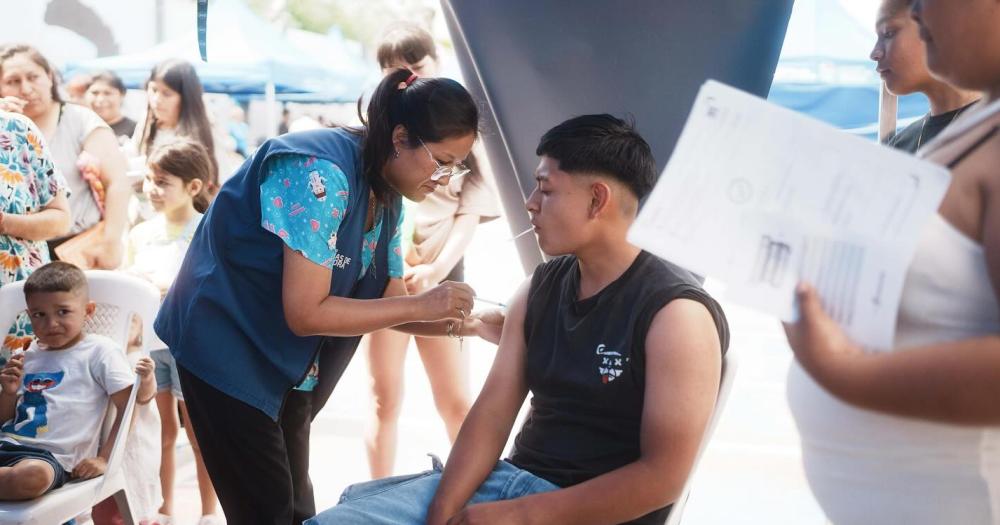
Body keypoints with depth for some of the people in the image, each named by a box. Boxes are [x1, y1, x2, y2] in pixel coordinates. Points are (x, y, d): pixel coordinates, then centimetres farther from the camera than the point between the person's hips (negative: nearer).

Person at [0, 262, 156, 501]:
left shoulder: (100, 352, 4)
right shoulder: (28, 356, 20)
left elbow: (129, 407, 1)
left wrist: (103, 459, -8)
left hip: (50, 456, -3)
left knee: (33, 475, -38)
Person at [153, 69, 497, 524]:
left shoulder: (387, 197, 1)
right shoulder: (322, 175, -28)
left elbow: (390, 301, 4)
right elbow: (305, 313, -30)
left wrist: (462, 323, -14)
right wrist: (422, 305, -27)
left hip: (286, 360, 9)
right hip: (228, 345, -9)